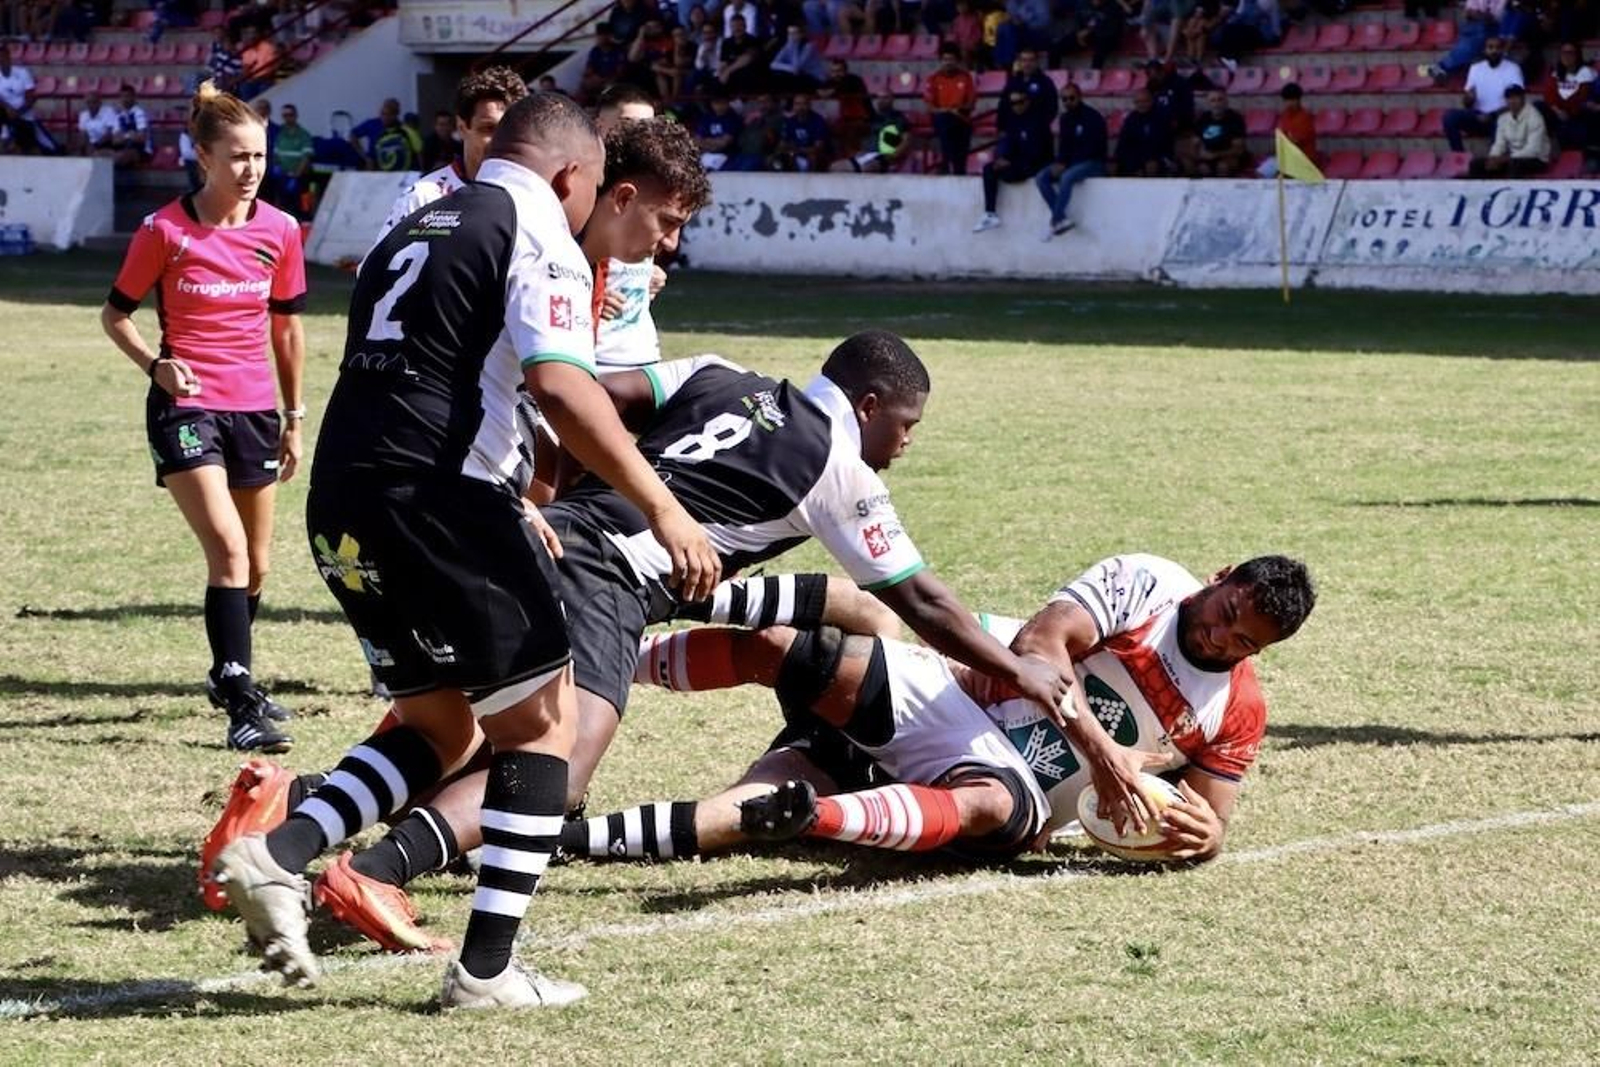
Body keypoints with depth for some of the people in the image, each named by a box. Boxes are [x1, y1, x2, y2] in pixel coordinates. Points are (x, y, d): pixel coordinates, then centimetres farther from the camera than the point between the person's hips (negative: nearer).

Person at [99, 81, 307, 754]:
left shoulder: (280, 232, 3)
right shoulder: (165, 231, -7)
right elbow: (116, 314, 3)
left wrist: (294, 418, 15)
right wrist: (155, 365, -14)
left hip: (254, 411, 5)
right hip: (186, 407, -5)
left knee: (255, 566, 13)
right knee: (228, 549, -19)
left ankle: (231, 678, 36)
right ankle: (241, 706, -21)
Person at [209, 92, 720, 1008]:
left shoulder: (412, 234, 25)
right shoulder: (538, 235, -1)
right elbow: (560, 386, -17)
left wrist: (513, 516, 39)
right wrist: (663, 508, -18)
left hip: (341, 505, 8)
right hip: (435, 495, -8)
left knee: (439, 727, 19)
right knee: (541, 720, 5)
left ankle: (278, 854, -2)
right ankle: (486, 968, 1)